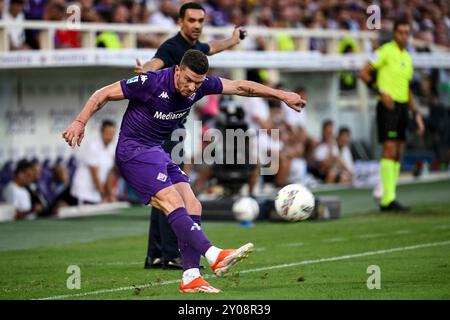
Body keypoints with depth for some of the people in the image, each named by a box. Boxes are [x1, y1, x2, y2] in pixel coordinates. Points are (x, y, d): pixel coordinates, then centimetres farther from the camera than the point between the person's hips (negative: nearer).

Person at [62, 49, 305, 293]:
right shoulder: (151, 83, -22)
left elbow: (241, 87, 8)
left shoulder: (200, 85, -4)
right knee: (173, 204, -22)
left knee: (192, 207, -5)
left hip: (156, 153, 8)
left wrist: (282, 95, 9)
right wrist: (80, 122, -20)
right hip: (133, 151, -8)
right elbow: (104, 94, -13)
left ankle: (191, 278, -7)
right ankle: (215, 257, -32)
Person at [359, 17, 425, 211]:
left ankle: (386, 199, 10)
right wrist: (381, 92, -21)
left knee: (398, 155, 6)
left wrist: (416, 114, 18)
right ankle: (388, 198, -17)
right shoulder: (386, 51, -6)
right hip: (388, 106, -8)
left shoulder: (407, 57, 18)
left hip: (402, 108, 8)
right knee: (390, 150, -14)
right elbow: (363, 73, -11)